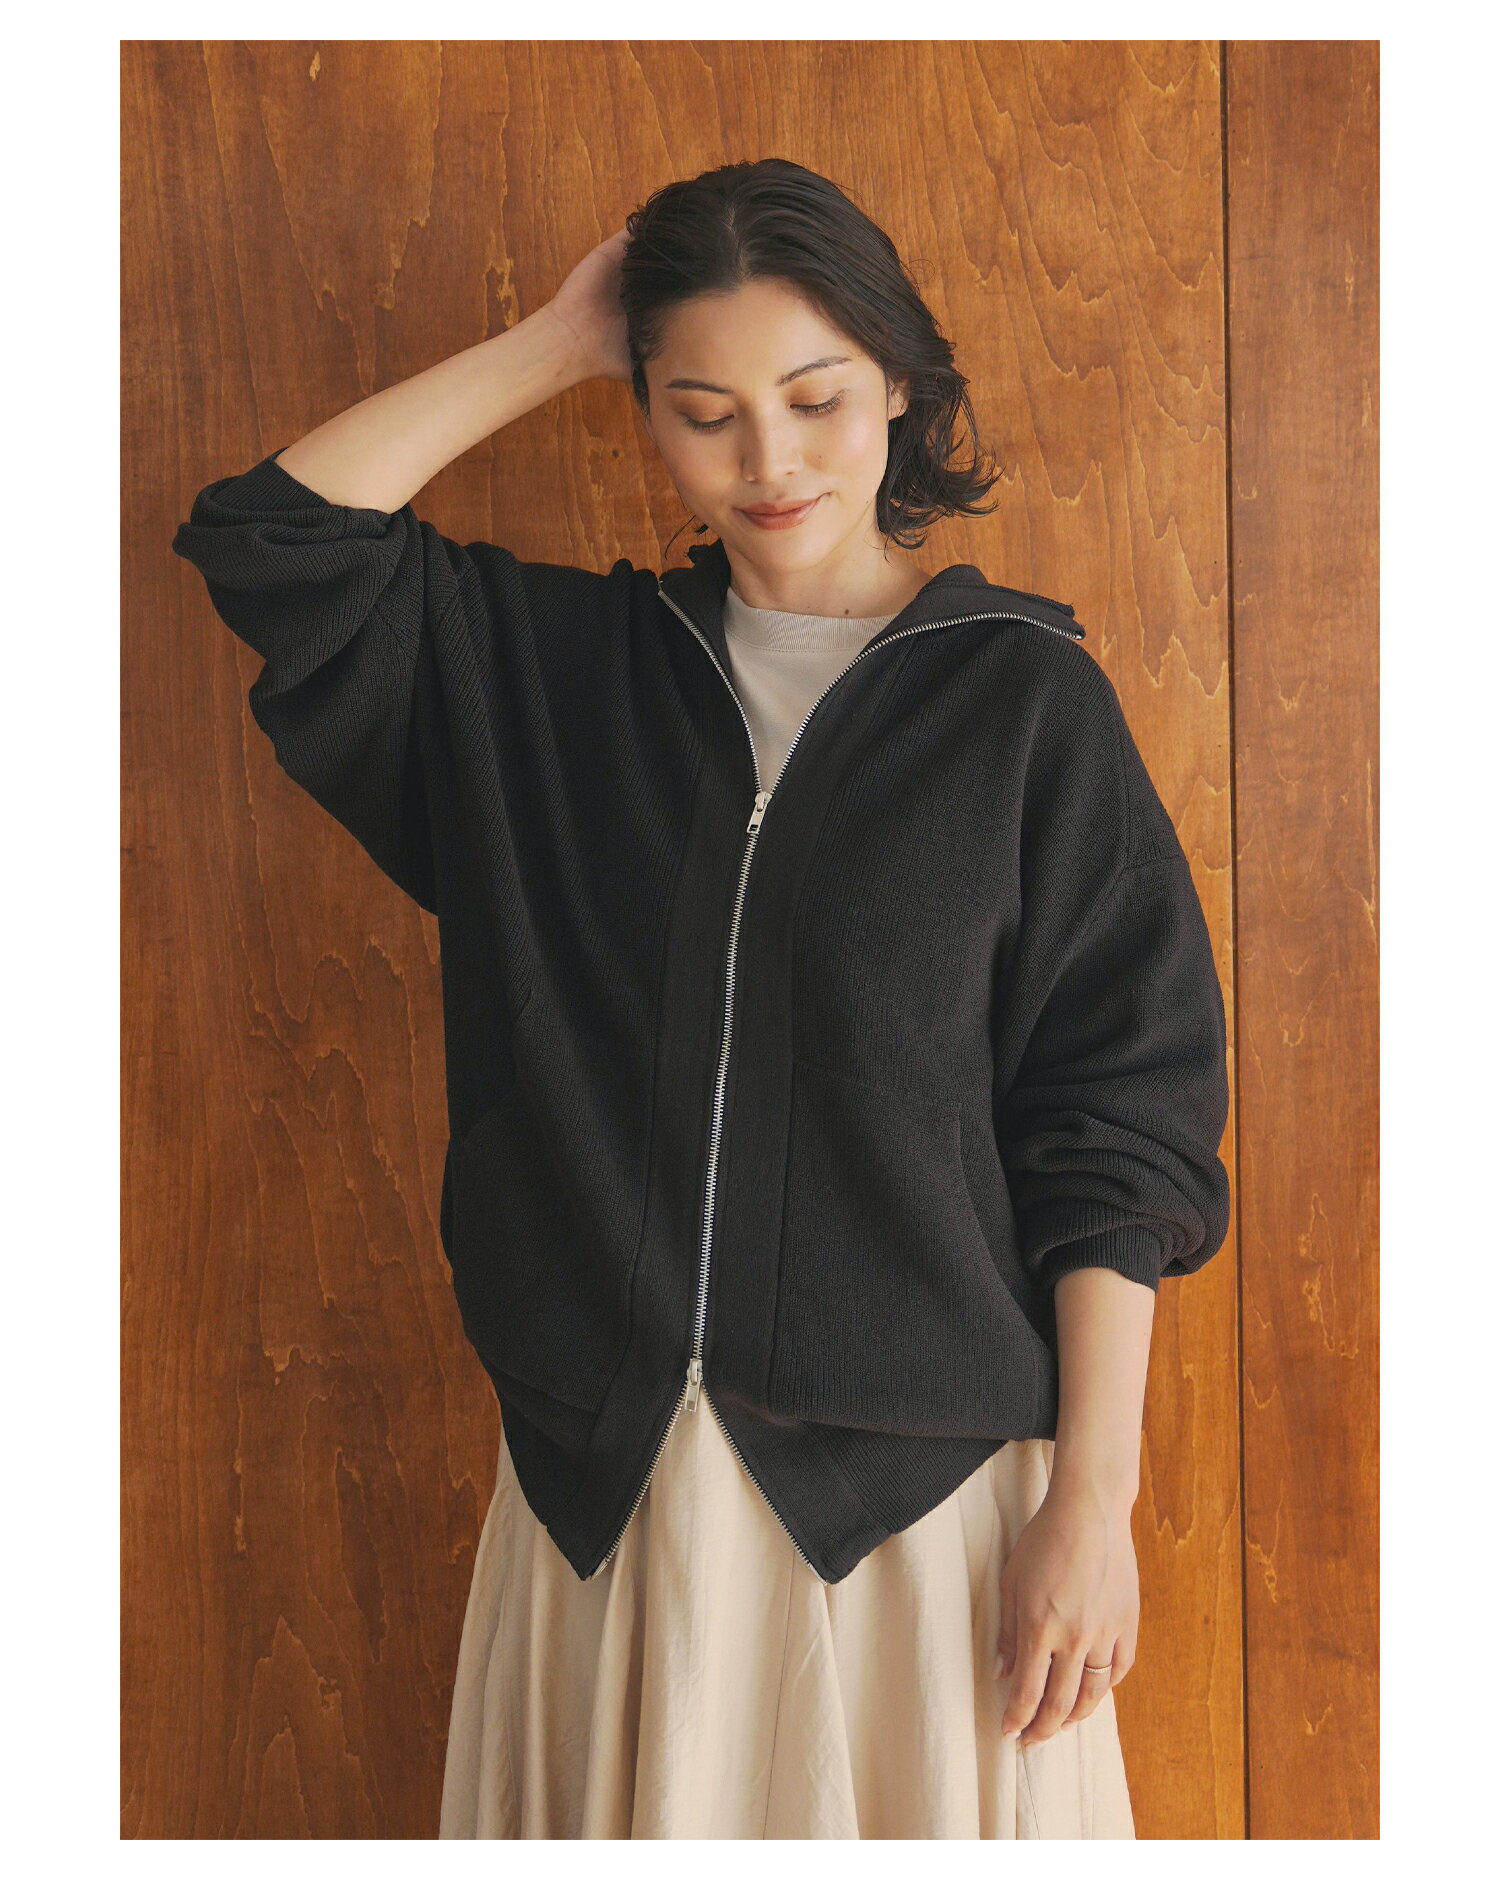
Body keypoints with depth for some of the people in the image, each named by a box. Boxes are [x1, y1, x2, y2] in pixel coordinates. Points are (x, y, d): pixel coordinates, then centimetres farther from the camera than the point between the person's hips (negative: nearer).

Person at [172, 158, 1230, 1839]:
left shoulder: (1023, 694, -3)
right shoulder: (554, 663, 8)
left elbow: (1118, 1128, -6)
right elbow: (275, 533, 2)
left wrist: (1091, 1497, -10)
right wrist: (554, 342, 2)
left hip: (918, 1474, -2)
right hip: (605, 1465, 3)